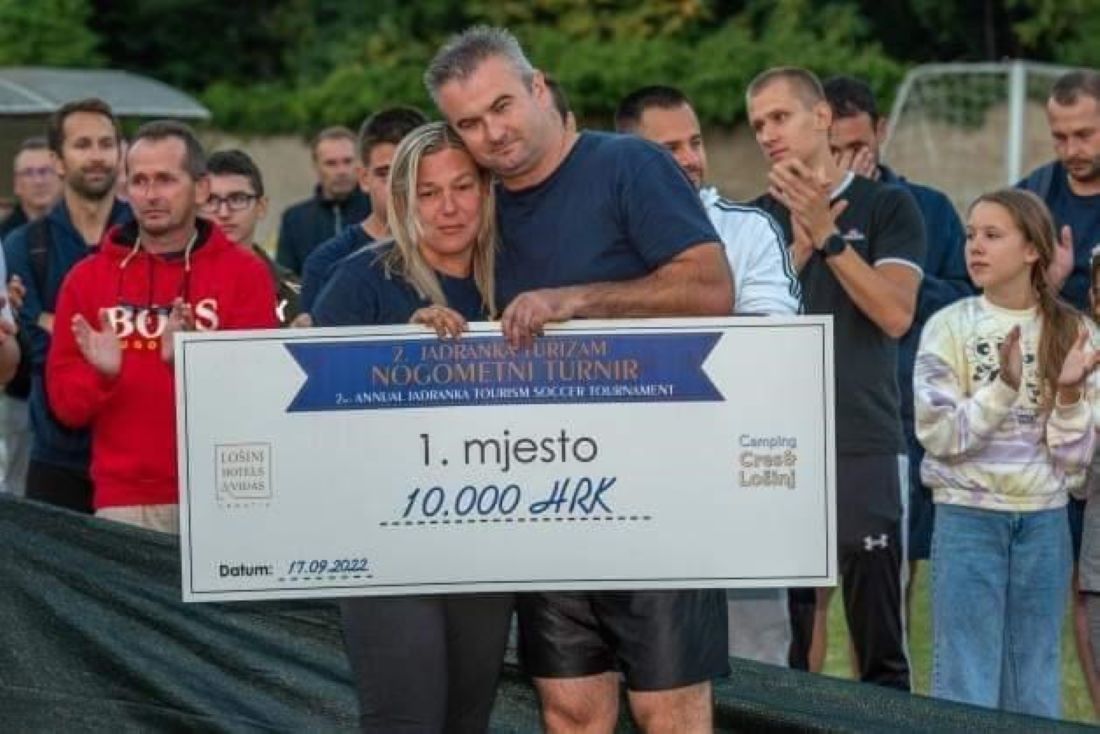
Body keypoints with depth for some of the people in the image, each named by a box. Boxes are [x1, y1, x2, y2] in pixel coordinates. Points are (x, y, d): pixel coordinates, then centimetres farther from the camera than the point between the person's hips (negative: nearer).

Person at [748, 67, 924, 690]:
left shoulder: (886, 207, 4)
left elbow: (896, 314, -8)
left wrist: (828, 235, -14)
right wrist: (798, 248, -10)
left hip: (864, 445, -3)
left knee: (879, 633, -3)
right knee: (782, 634, 5)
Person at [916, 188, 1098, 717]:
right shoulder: (950, 328, -3)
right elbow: (940, 437, -10)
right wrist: (1005, 387, -21)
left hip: (1044, 520, 2)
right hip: (968, 517, -2)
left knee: (1036, 689, 8)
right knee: (967, 688, -1)